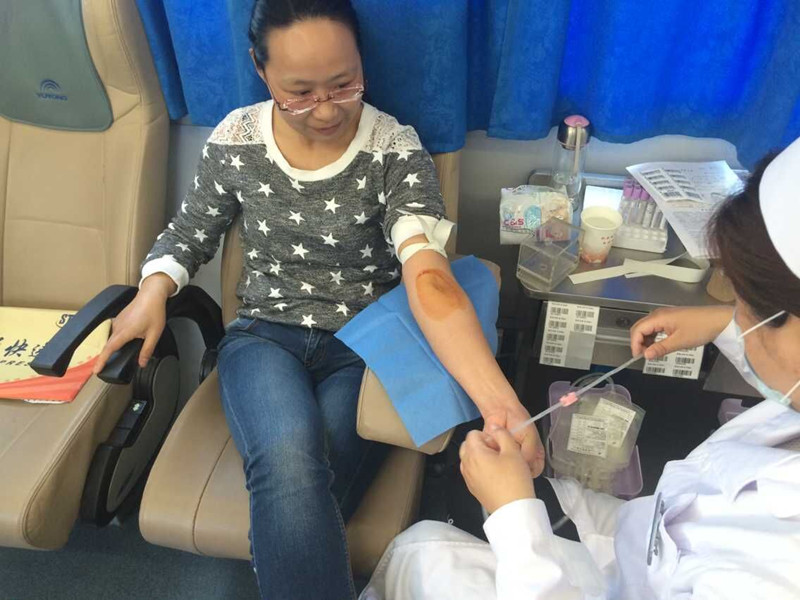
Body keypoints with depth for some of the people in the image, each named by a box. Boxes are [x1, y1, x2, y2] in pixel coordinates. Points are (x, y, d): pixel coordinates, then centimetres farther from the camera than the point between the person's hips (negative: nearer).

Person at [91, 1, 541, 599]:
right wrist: (154, 290, -7)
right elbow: (192, 229, 14)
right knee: (291, 464, -32)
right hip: (264, 335, 2)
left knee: (297, 495, -27)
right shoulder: (235, 140, -4)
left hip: (362, 344, -1)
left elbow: (429, 277, -28)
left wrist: (498, 400, -42)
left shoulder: (397, 152, -13)